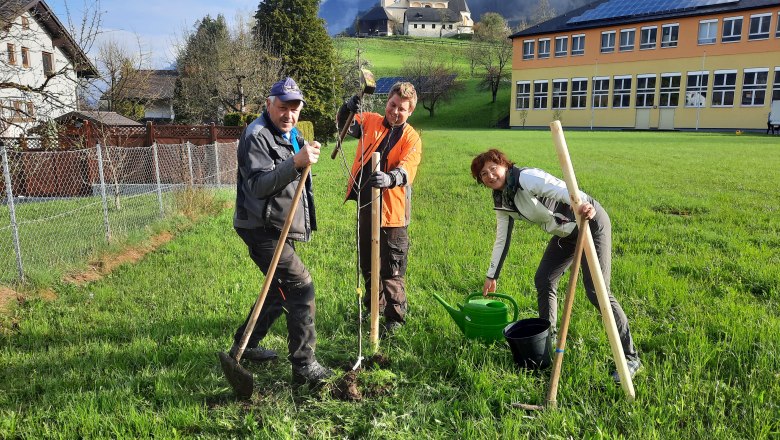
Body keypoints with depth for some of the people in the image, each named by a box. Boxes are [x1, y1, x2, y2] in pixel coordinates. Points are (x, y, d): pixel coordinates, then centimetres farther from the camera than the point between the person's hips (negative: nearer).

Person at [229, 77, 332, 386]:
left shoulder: (291, 135, 16)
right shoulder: (256, 135, -15)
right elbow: (258, 184, -31)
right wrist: (296, 162, -40)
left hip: (280, 229, 11)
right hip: (262, 229, -10)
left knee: (281, 288, 20)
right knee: (301, 288, -14)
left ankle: (245, 345, 36)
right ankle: (304, 366, -5)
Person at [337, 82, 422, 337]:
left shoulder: (411, 138, -8)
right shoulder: (370, 121, 5)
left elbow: (407, 170, -22)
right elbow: (347, 127, 15)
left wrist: (390, 178, -45)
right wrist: (348, 110, -8)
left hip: (391, 210, -5)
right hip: (364, 204, 5)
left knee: (391, 268, 0)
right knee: (366, 262, 19)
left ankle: (395, 318, 16)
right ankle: (374, 306, 40)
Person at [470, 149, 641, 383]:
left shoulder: (526, 178, -22)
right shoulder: (501, 201, 3)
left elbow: (561, 189, -39)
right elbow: (502, 240, 13)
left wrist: (583, 204, -61)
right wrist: (491, 276, 18)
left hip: (592, 222, -8)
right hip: (566, 234, 8)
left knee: (596, 290, -14)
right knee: (543, 280, 6)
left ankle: (630, 357, -4)